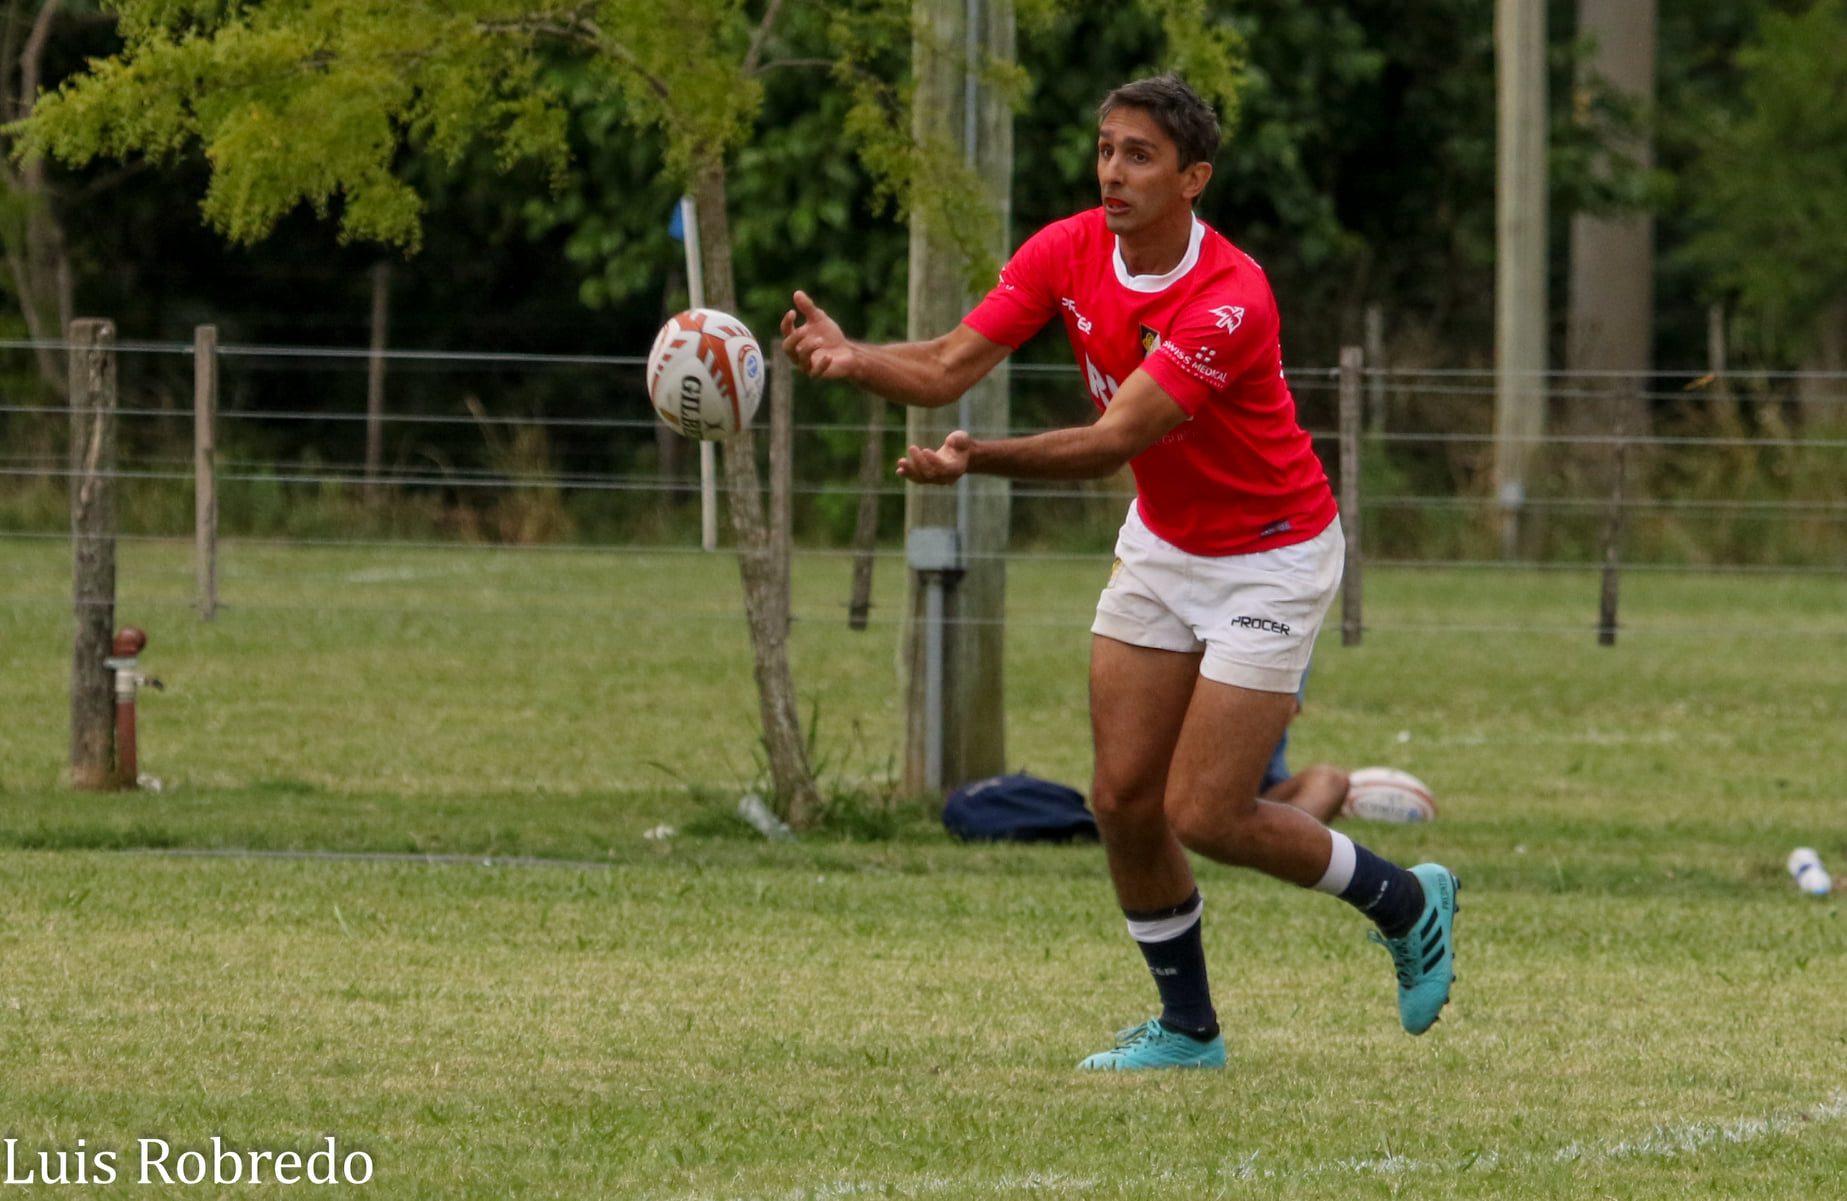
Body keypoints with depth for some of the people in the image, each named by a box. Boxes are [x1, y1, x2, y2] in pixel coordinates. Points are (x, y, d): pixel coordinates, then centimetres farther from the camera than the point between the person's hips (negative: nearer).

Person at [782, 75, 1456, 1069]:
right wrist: (850, 358, -37)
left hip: (1270, 558, -7)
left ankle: (1406, 904, 16)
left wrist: (976, 459, -50)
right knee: (1122, 795, 1)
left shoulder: (1230, 300, -30)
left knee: (1202, 815, -9)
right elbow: (950, 366, -17)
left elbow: (1115, 439, -37)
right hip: (1161, 545, 7)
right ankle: (1188, 1026, 18)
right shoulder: (1067, 253, -10)